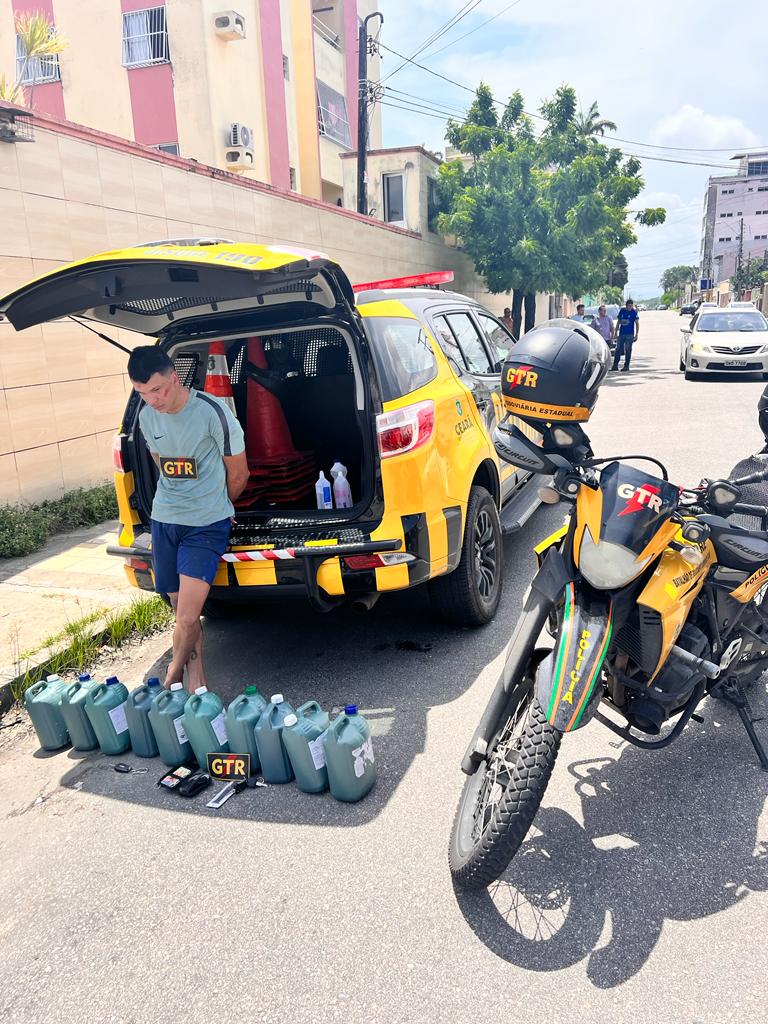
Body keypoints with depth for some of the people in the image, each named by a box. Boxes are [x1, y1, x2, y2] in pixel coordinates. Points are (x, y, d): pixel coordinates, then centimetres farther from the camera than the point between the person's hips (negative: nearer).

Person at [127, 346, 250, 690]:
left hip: (206, 525, -5)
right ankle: (196, 682, 25)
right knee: (183, 613, 10)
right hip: (163, 520, 5)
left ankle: (174, 676, 14)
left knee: (187, 619, -12)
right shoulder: (146, 416, 2)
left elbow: (238, 474, -3)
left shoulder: (213, 412, -16)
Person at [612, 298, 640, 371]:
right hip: (621, 333, 3)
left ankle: (626, 366, 6)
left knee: (628, 350, 0)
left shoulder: (634, 312, -3)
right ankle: (615, 365, 9)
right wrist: (615, 332, 10)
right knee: (618, 349, 3)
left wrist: (636, 334, -7)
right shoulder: (622, 311, 6)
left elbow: (637, 323, -1)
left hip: (630, 334, -3)